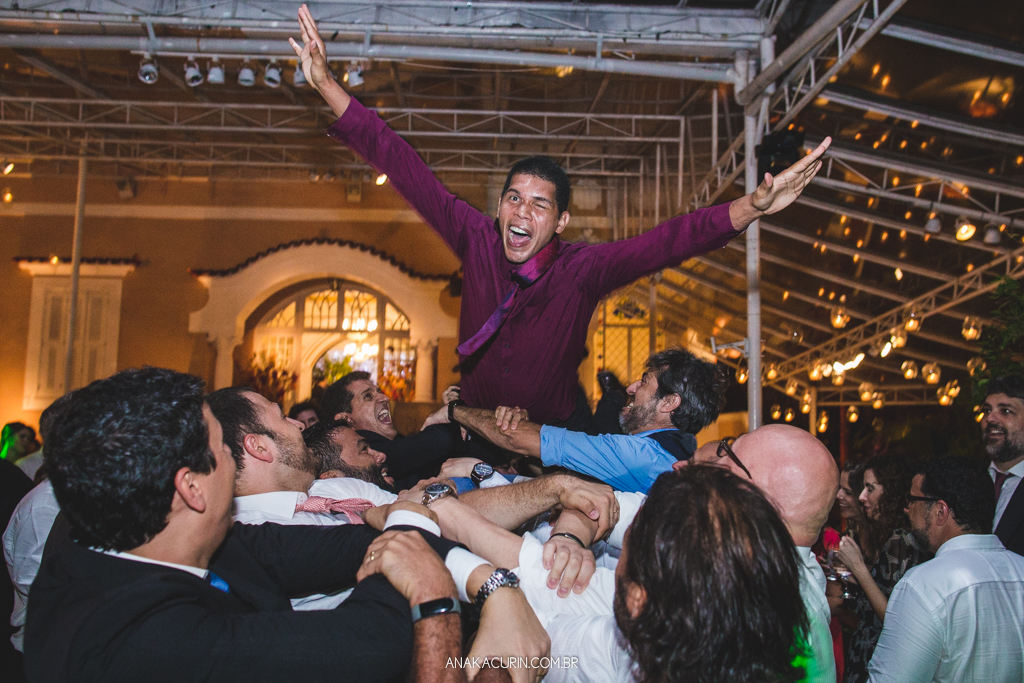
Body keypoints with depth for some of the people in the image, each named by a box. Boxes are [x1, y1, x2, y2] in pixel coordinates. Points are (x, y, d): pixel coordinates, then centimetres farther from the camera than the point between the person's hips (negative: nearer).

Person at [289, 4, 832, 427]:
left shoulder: (582, 270, -22)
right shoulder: (477, 239, -16)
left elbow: (668, 241, -34)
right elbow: (402, 167, -16)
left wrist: (752, 207, -50)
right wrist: (326, 84, -17)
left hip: (557, 435, -2)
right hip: (475, 425, 3)